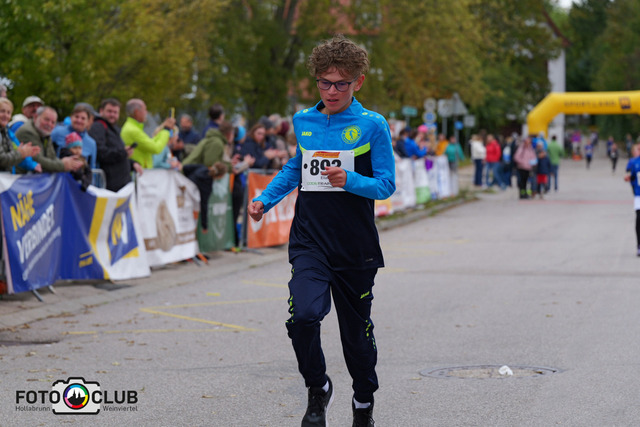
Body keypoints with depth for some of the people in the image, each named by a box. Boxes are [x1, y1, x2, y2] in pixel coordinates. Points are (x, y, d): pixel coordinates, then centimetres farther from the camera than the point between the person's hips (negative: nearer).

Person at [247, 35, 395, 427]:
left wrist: (350, 181, -25)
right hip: (309, 242, 2)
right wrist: (264, 200, 14)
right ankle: (318, 389, 4)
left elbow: (386, 185, -7)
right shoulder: (303, 121, 8)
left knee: (356, 330, 9)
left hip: (356, 247, -2)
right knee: (304, 315, -21)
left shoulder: (372, 125, -5)